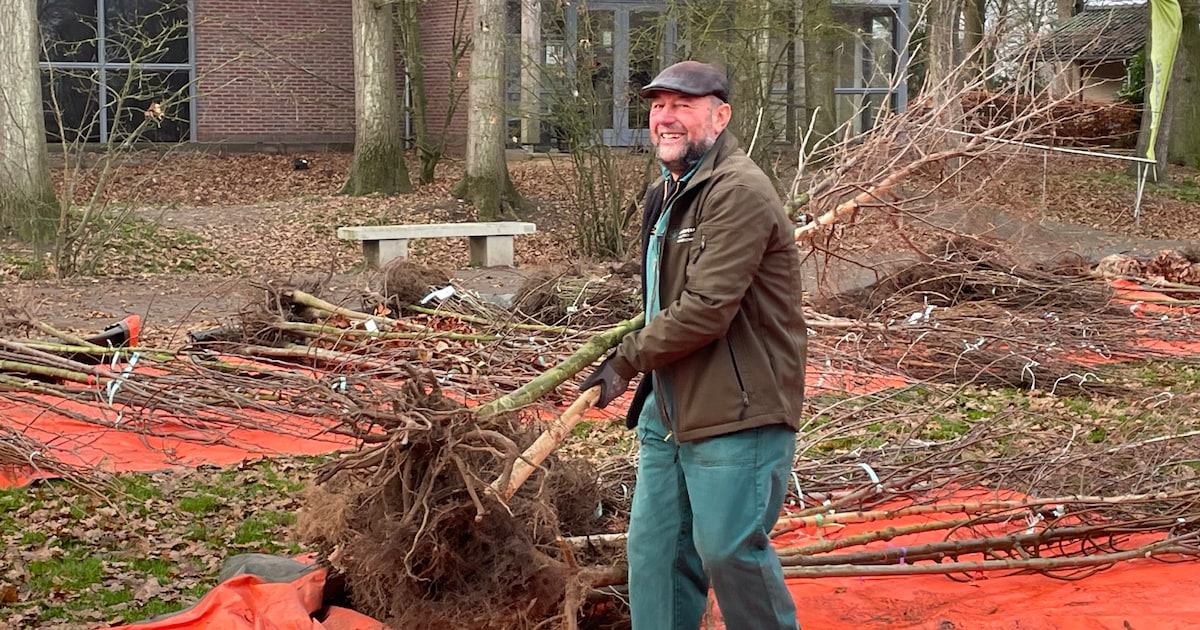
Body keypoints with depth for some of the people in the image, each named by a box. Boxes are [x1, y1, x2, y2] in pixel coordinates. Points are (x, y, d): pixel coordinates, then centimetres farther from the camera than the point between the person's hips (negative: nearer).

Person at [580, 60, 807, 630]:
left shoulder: (738, 192, -18)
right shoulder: (666, 194, 16)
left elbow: (705, 311, -24)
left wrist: (628, 359, -12)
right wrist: (648, 380, 14)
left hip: (738, 412, -10)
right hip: (670, 408, 10)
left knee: (729, 550, -1)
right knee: (654, 549, 12)